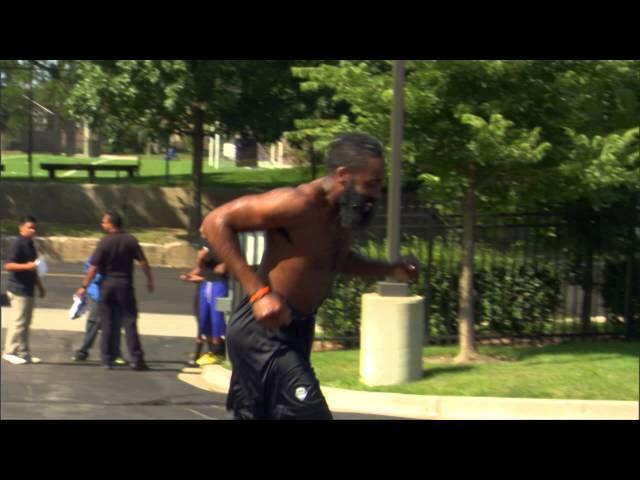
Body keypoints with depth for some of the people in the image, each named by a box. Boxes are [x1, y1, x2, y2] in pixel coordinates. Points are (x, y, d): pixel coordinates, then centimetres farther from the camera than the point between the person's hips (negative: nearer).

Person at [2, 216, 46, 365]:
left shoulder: (30, 245, 16)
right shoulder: (17, 244, -12)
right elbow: (8, 265, -20)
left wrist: (39, 286, 26)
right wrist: (26, 266, -30)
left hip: (28, 290, 10)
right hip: (19, 289, -10)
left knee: (25, 323, 11)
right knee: (18, 321, -9)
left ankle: (24, 353, 16)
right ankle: (10, 352, -3)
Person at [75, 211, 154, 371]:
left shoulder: (104, 242, -10)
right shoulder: (131, 240, -3)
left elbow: (93, 268, -11)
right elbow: (143, 262, -3)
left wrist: (84, 286, -5)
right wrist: (150, 280, 9)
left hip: (107, 284, -1)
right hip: (125, 284, 1)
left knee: (107, 323, 7)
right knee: (129, 322, 3)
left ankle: (108, 359, 9)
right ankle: (136, 359, -3)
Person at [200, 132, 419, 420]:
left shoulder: (344, 214, 5)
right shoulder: (299, 204, -22)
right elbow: (216, 222, -23)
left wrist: (389, 270, 8)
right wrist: (258, 292, -29)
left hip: (295, 330, 9)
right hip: (263, 330, -9)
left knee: (256, 414, 16)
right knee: (308, 413, -14)